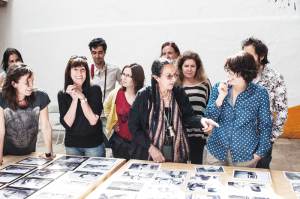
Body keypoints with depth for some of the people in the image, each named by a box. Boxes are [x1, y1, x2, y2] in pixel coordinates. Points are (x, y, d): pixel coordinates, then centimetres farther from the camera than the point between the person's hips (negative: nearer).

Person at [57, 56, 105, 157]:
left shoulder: (94, 89, -9)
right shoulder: (62, 94, 0)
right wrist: (74, 99, -18)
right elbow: (67, 123, -11)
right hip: (71, 146, 3)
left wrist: (82, 98, -19)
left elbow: (93, 120, -16)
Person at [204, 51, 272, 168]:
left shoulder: (260, 93, -7)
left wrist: (259, 153, -4)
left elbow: (265, 126, 1)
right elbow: (209, 119, -4)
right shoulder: (218, 88, -2)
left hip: (245, 155, -1)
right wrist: (221, 97, -16)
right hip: (216, 151, 2)